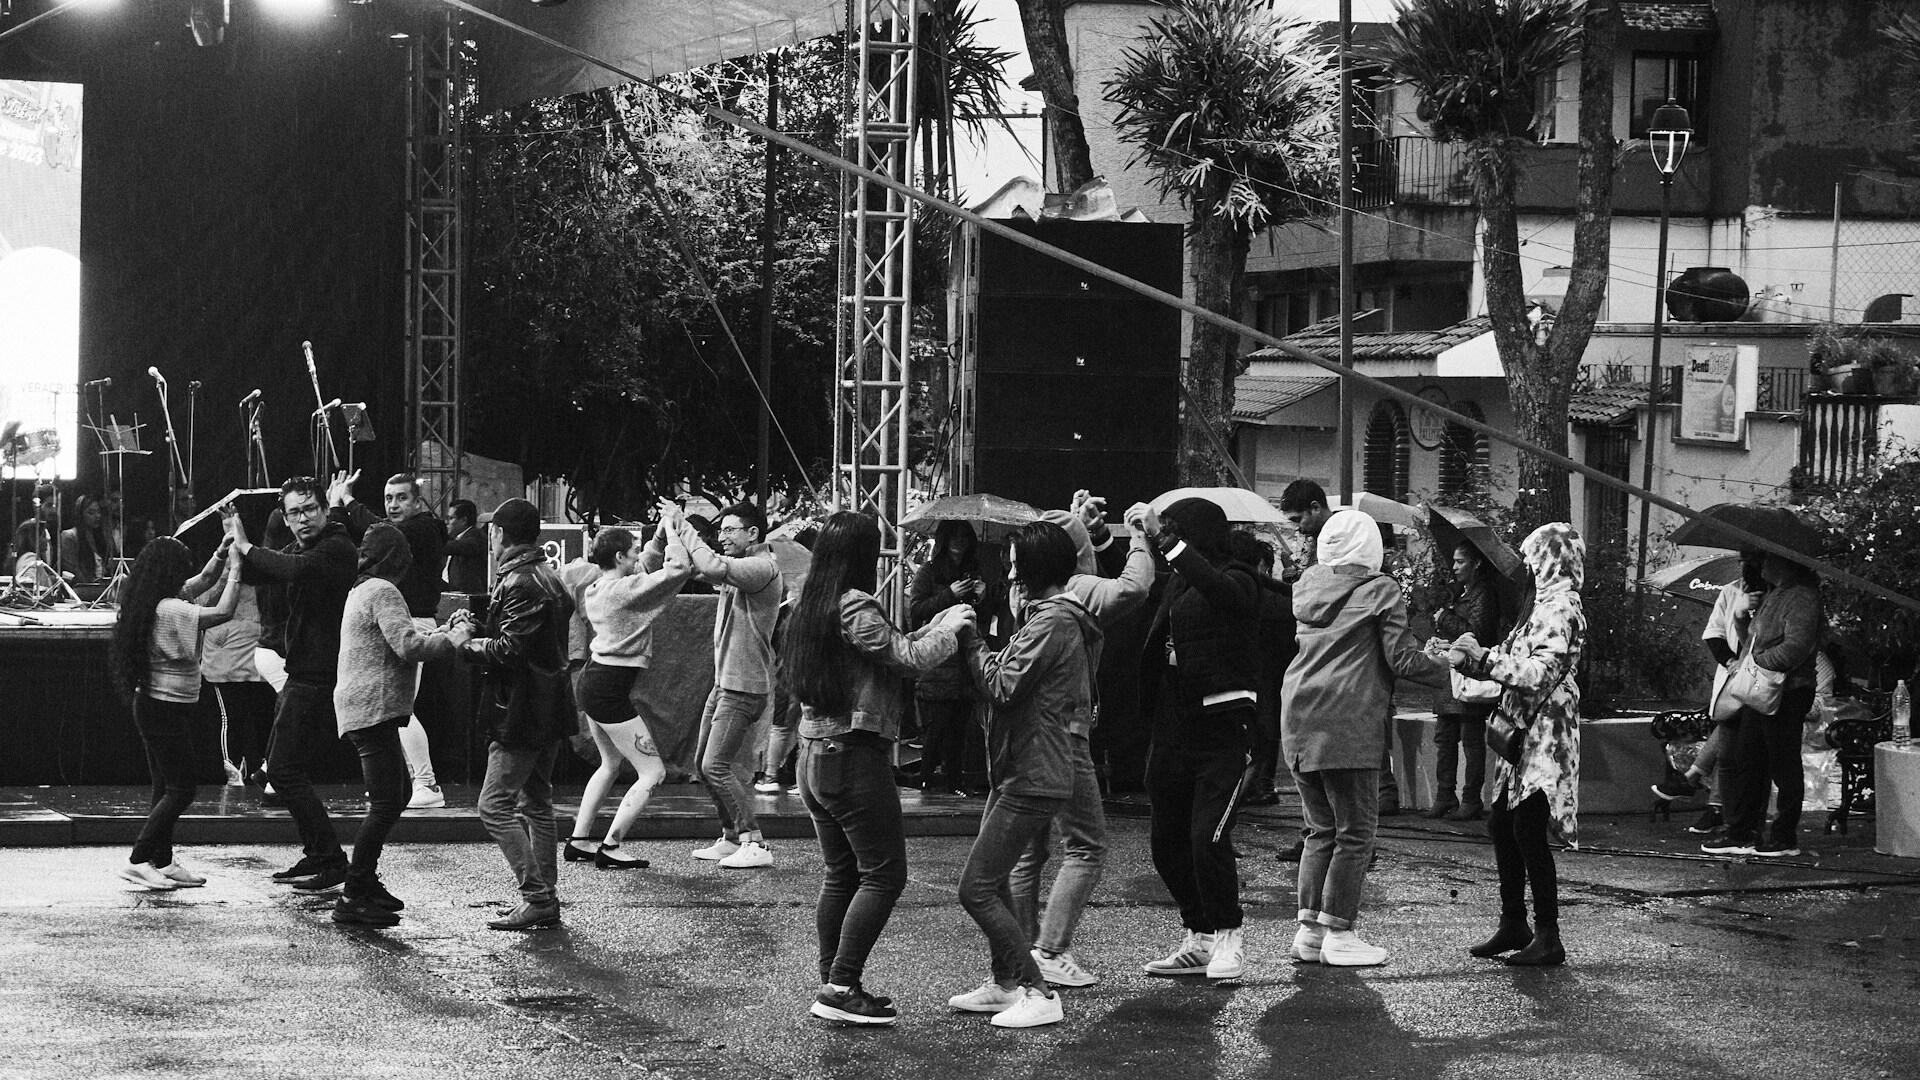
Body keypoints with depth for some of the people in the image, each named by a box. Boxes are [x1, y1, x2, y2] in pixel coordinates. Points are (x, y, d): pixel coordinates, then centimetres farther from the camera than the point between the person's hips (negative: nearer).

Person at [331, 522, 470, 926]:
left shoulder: (362, 591, 20)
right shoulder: (383, 592, -12)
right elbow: (407, 646, -22)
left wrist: (437, 633, 14)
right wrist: (452, 640, -10)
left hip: (360, 709, 11)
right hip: (373, 708, -11)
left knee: (398, 794, 19)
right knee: (386, 805, -11)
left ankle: (365, 882, 25)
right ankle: (353, 900, -11)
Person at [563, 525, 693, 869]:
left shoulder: (595, 590, 10)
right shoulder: (627, 589, -17)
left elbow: (645, 568, 27)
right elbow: (680, 567, -22)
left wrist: (659, 535, 20)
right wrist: (671, 529, -8)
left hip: (594, 677, 10)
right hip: (613, 690, -10)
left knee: (611, 763, 27)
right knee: (653, 771, -3)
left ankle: (578, 840, 27)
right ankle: (610, 847, -5)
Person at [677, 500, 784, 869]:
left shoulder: (763, 567, -16)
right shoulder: (739, 568, 14)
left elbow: (712, 565, -29)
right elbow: (698, 568, 15)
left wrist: (683, 525, -19)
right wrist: (673, 529, 1)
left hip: (745, 687, -10)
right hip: (724, 683, 10)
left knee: (716, 766, -13)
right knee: (706, 764, 13)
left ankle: (755, 845, -10)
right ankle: (731, 837, 23)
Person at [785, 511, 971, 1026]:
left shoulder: (810, 606, 10)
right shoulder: (855, 609, -17)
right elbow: (909, 657, -17)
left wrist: (935, 627, 14)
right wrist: (948, 631, 0)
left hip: (814, 752, 9)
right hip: (855, 756, -9)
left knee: (841, 873, 15)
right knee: (883, 874, -3)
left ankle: (833, 983, 16)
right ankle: (841, 988, -6)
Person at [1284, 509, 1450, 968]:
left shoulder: (1304, 586, 14)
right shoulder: (1380, 590, -3)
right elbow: (1403, 658, -8)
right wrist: (1450, 666, 7)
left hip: (1297, 723, 6)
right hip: (1347, 724, -6)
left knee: (1322, 828, 14)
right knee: (1356, 831, 1)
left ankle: (1309, 929, 10)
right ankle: (1338, 934, -1)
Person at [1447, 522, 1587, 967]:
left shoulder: (1560, 608, -14)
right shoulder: (1543, 604, 17)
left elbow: (1540, 673, -22)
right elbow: (1518, 664, 18)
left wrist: (1482, 658, -18)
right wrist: (1473, 659, 6)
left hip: (1545, 734, -10)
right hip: (1523, 731, 10)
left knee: (1528, 832, -10)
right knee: (1501, 824, 12)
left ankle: (1548, 938, -6)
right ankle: (1513, 923, 21)